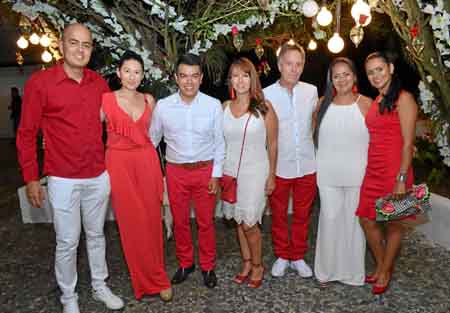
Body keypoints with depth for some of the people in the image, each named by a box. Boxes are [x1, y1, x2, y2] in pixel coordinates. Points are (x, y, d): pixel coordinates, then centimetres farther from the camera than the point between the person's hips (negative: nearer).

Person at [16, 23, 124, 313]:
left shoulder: (99, 83, 3)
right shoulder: (40, 83, -10)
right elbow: (26, 134, -6)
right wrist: (31, 178, -6)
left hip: (99, 177, 4)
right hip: (63, 180, -4)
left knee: (96, 235, 18)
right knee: (67, 242, 8)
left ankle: (100, 286, 36)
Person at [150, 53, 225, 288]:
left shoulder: (213, 105, -9)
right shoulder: (163, 106, -7)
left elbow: (219, 143, -2)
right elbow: (152, 139, 6)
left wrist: (216, 174, -4)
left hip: (205, 170, -1)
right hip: (175, 171, 1)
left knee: (206, 222, 11)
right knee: (180, 222, 14)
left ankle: (208, 266, 31)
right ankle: (185, 263, 36)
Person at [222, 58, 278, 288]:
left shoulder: (264, 107, -7)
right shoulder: (225, 107, 3)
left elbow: (272, 144, -3)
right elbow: (221, 142, 8)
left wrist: (271, 175, -4)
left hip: (255, 171, -4)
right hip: (230, 170, 4)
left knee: (249, 223, -3)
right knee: (239, 221, 13)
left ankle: (257, 266, 21)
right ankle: (246, 264, 30)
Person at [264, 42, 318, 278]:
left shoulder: (312, 91, 1)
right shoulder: (266, 95, -8)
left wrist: (309, 148, 13)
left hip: (307, 165, 2)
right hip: (279, 166, -2)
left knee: (302, 215, 13)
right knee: (278, 215, 12)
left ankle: (298, 257, 31)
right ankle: (282, 256, 32)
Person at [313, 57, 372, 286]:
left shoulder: (366, 104, -3)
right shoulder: (323, 104, 5)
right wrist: (324, 158, 9)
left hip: (357, 173, -2)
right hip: (328, 174, 2)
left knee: (353, 220, 8)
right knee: (329, 219, 8)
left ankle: (353, 271, 26)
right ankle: (327, 270, 24)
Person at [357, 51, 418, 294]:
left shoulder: (403, 99, -8)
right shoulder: (376, 102, 14)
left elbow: (408, 143, -13)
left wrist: (401, 179, -17)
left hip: (395, 171, -7)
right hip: (373, 171, 7)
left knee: (394, 223, 7)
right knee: (367, 220, 10)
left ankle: (385, 272, 24)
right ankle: (381, 266, 30)